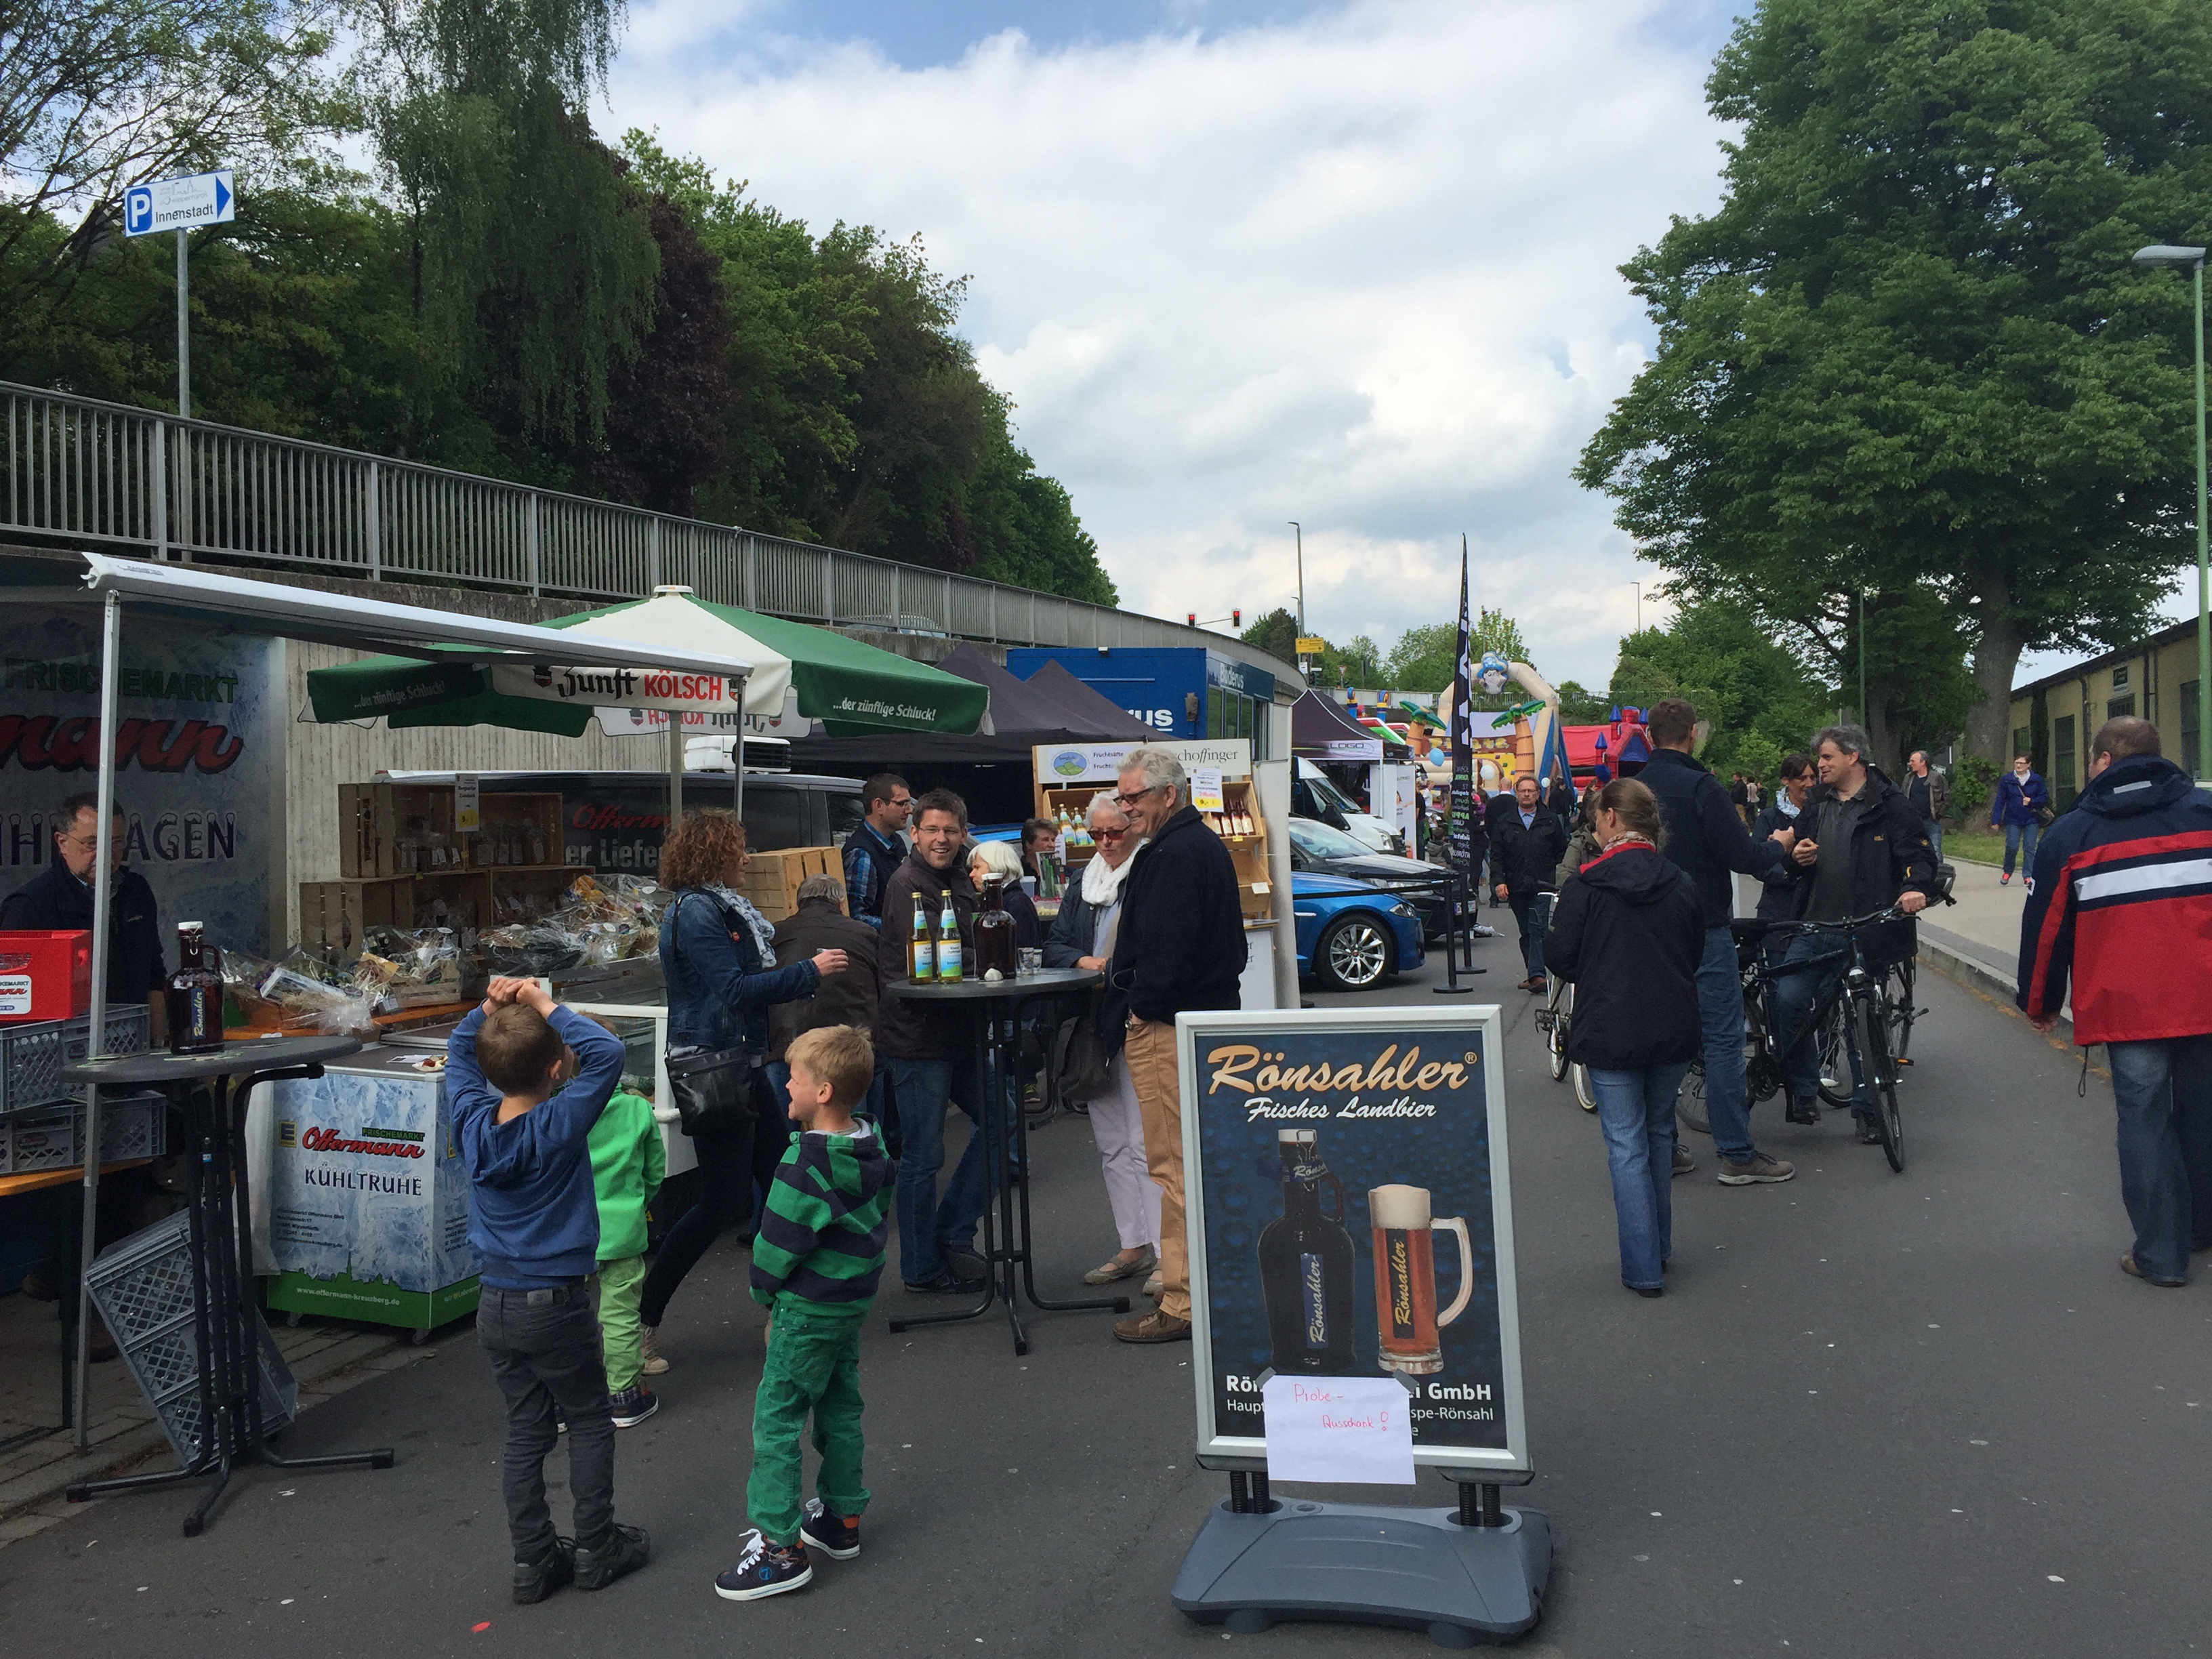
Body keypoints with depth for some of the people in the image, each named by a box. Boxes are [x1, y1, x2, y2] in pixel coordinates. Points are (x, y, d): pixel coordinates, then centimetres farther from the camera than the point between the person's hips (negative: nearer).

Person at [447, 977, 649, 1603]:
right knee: (590, 1423, 13)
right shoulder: (558, 1127, -20)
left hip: (495, 1307, 5)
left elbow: (458, 1051, 13)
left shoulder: (473, 1121, -4)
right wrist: (545, 1005, -19)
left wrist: (489, 1008, -3)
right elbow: (606, 1052, -24)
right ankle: (596, 1549, 21)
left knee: (525, 1432, 14)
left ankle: (534, 1560, 21)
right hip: (555, 1305, -5)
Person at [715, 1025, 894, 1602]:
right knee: (840, 1409, 19)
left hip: (807, 1309, -8)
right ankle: (842, 1520, 31)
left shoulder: (805, 1163, -24)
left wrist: (764, 1292, 1)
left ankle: (783, 1547, 5)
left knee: (776, 1418, 1)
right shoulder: (872, 1152, 0)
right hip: (855, 1300, 9)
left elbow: (780, 1241, -18)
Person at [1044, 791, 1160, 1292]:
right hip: (1094, 1028, 8)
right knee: (1110, 1144, 13)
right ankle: (1134, 1245, 23)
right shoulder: (1083, 883, 15)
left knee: (1147, 1143, -7)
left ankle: (1167, 1251, 0)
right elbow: (1053, 946, 14)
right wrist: (1084, 961, -5)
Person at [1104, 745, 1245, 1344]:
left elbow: (1166, 948, -24)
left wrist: (1142, 1007, -11)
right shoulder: (1206, 845, 17)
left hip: (1168, 1026, -11)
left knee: (1174, 1165, -7)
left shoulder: (1176, 855, -17)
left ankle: (1182, 1304, -2)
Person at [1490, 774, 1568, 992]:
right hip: (1516, 887, 3)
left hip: (1543, 886, -2)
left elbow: (1563, 851, 9)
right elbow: (1496, 856, 6)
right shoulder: (1504, 822, 9)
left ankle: (1536, 974, -18)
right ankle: (1534, 974, 17)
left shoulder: (1551, 820, 6)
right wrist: (1498, 881, -6)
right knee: (1526, 933, 9)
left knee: (1538, 930, -12)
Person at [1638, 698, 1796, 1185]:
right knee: (1724, 1037, -1)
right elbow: (1742, 856, -16)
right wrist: (1779, 846, 3)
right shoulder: (1700, 785, -14)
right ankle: (1737, 1154, 1)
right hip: (1702, 930, -6)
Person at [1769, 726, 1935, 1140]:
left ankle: (1865, 1109, 17)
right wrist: (1796, 855, 4)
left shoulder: (1889, 804, -1)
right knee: (1788, 1001, -13)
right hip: (1814, 927, 4)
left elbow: (1918, 854, -5)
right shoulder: (1817, 803, 16)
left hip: (1865, 931, -4)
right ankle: (1803, 1092, 3)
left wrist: (1917, 888, -26)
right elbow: (1797, 850, 28)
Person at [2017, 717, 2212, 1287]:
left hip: (2125, 1005, -3)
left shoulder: (2072, 833, 1)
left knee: (2144, 1121, 4)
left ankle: (2160, 1253, 6)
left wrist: (2040, 1002, 14)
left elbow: (2046, 925, 3)